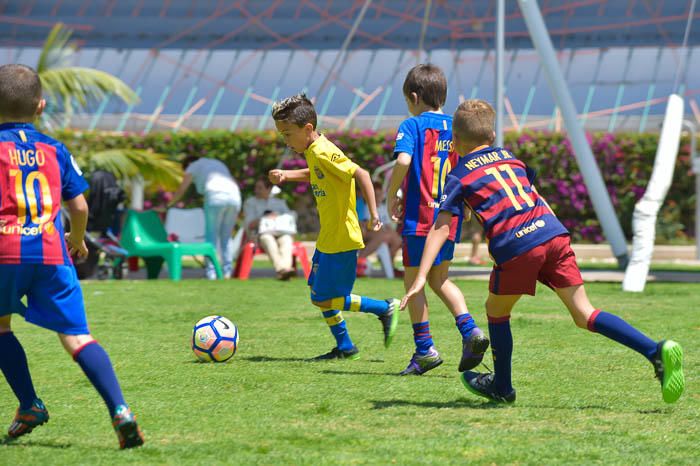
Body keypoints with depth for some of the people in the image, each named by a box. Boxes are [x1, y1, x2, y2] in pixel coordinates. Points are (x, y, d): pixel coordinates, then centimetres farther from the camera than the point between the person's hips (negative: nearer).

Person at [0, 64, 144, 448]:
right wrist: (77, 240, 34)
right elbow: (79, 205, 15)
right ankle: (118, 409, -22)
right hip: (52, 253, 2)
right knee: (76, 335, -3)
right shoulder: (55, 150, 14)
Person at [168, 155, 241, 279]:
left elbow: (181, 189, 10)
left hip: (215, 197, -5)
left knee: (212, 235, -2)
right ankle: (227, 271, 3)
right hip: (234, 196, 5)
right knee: (226, 236, 10)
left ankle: (211, 272, -8)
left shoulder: (194, 166, 18)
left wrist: (168, 205, 17)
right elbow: (234, 182, 28)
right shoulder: (218, 163, 34)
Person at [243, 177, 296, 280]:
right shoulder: (250, 203, 21)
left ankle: (286, 266, -62)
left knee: (286, 239, -35)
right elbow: (249, 225, 7)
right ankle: (281, 269, -60)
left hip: (281, 233, 2)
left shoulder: (280, 202, 28)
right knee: (268, 239, -39)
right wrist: (264, 219, -8)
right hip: (260, 233, -2)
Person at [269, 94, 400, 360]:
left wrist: (373, 214, -32)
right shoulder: (313, 151, 8)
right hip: (328, 238, 10)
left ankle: (385, 309, 7)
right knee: (318, 295, 13)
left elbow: (361, 174, -28)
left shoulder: (324, 152, -20)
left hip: (341, 239, -10)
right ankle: (344, 347, 22)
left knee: (325, 299, -5)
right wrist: (287, 176, 16)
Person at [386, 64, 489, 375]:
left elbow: (403, 162, -23)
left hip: (420, 216, -6)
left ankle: (424, 350, 3)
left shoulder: (412, 125, -7)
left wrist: (392, 197, -10)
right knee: (439, 279, 19)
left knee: (413, 280, 5)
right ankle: (470, 332, 3)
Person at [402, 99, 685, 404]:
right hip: (554, 233, 5)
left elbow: (440, 229, 2)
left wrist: (420, 278, -2)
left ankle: (502, 387, 30)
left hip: (516, 248, -5)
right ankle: (656, 351, -13)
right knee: (584, 314, 4)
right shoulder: (510, 158, 26)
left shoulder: (459, 177, 10)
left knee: (496, 311, 21)